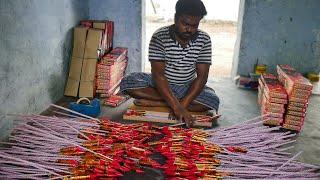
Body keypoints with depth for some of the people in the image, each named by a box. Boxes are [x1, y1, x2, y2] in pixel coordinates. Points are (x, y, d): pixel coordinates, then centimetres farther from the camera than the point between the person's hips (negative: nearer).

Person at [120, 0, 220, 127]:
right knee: (127, 83, -26)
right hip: (160, 85, -1)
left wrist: (183, 104, -28)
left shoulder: (204, 40, -10)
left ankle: (155, 103, -21)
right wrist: (176, 106, -36)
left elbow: (202, 76, -14)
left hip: (187, 87, 2)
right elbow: (158, 74, -25)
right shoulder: (160, 37, -18)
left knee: (213, 101, -27)